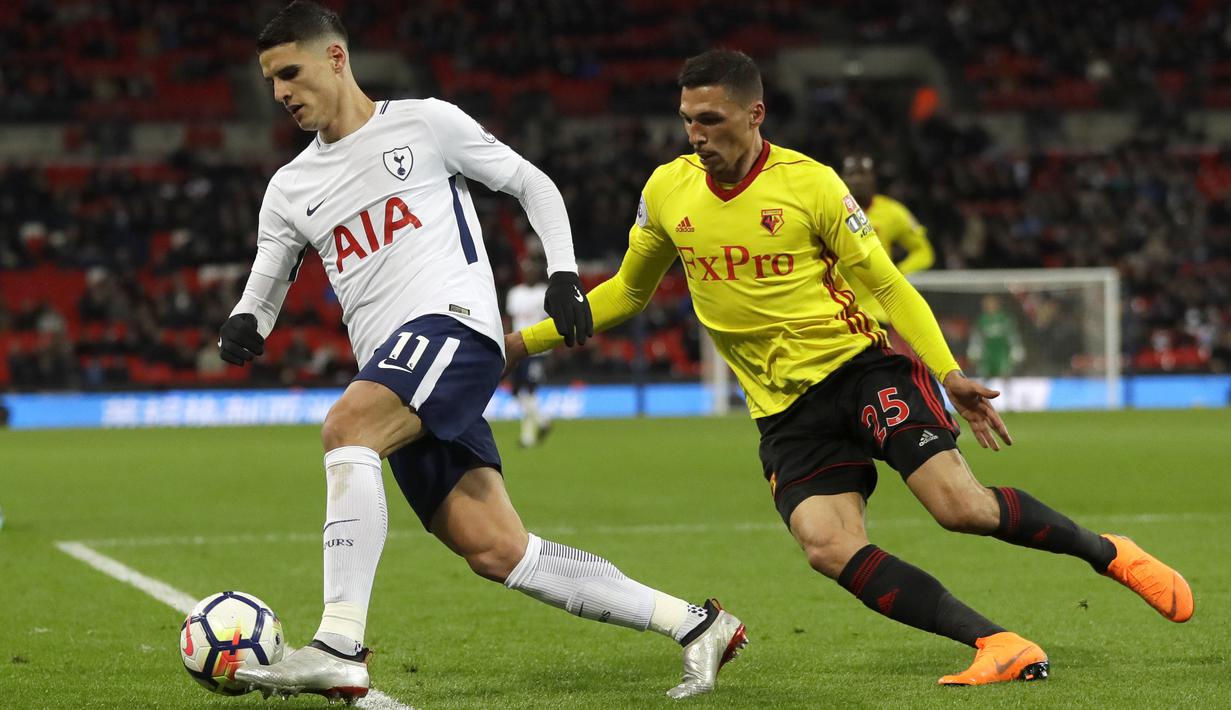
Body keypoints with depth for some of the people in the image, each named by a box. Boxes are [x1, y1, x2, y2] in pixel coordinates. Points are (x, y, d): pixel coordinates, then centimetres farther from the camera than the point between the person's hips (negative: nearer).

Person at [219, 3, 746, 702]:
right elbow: (264, 292, 23)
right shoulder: (289, 190, 20)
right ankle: (694, 623, 3)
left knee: (345, 428, -32)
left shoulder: (423, 123, 6)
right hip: (398, 389, 6)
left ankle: (340, 649, -38)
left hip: (453, 322, -6)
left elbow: (533, 185, 12)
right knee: (496, 551, -4)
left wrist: (564, 272, -1)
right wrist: (243, 325, -1)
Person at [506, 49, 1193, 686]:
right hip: (786, 412, 3)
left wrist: (949, 374, -13)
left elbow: (888, 284, -3)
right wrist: (527, 340, 13)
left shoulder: (809, 184, -9)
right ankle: (1002, 648, -19)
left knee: (961, 504, -21)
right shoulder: (666, 192, 2)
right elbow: (627, 292, 18)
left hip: (862, 366, -3)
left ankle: (1107, 552, 6)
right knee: (830, 548, -22)